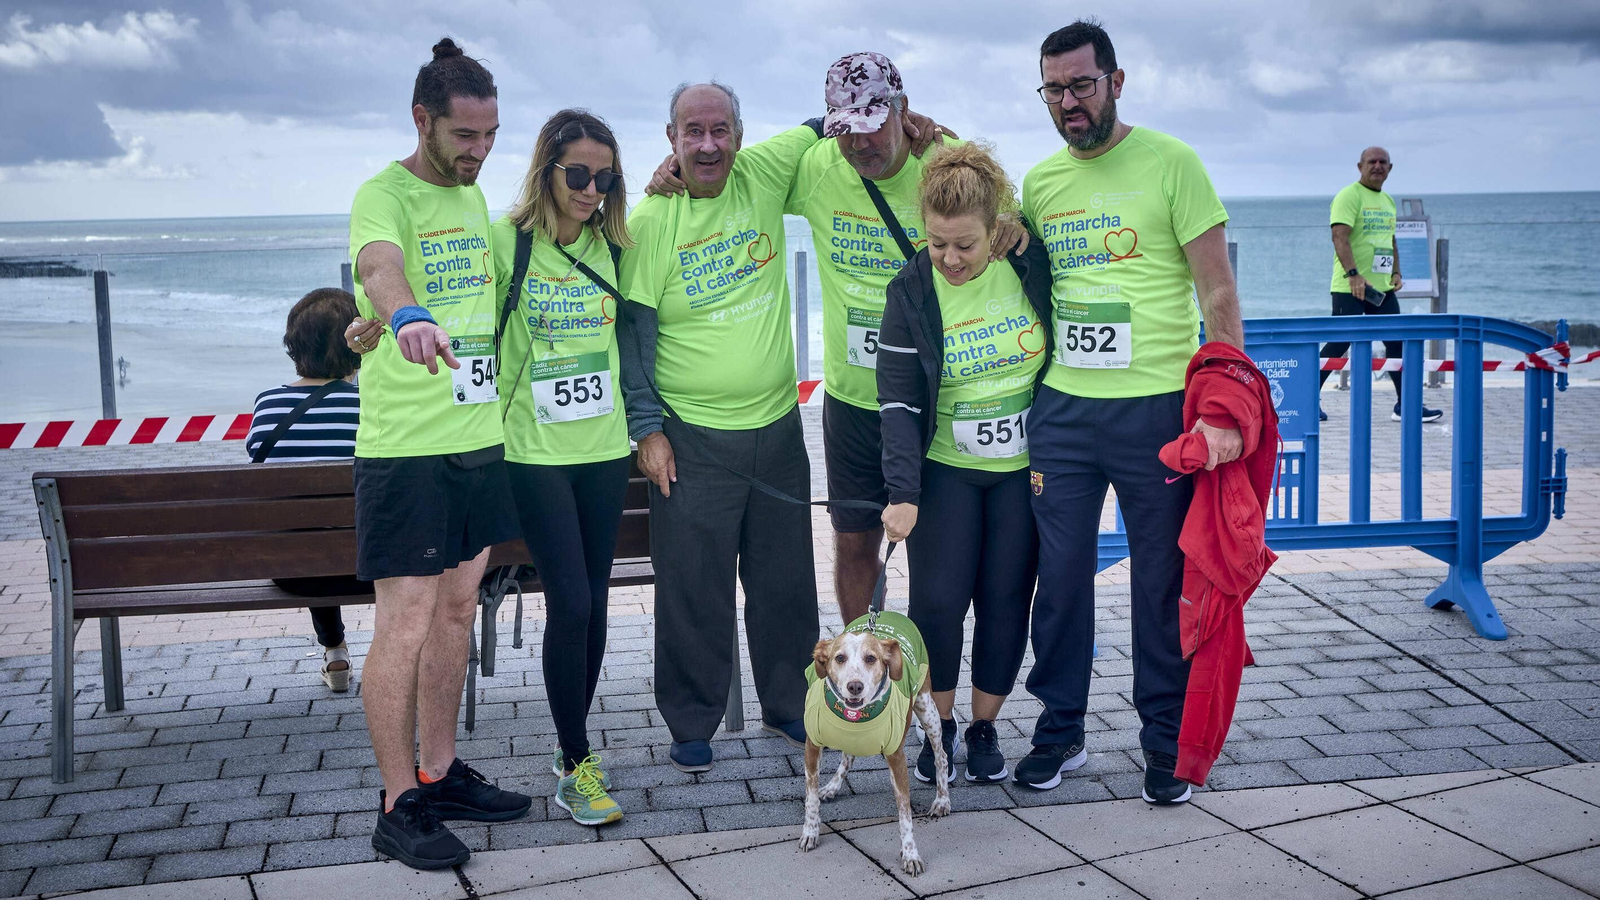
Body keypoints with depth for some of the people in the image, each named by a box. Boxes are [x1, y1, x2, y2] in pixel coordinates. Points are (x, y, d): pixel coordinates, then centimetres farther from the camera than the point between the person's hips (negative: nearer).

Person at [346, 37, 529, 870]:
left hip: (479, 437, 8)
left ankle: (438, 775, 27)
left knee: (456, 611, 14)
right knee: (406, 624, -3)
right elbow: (380, 267, -34)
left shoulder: (472, 198, 14)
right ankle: (398, 809, 8)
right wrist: (408, 318, -56)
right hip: (404, 448, -8)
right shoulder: (384, 196, -11)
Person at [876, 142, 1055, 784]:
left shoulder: (1032, 265, -8)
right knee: (937, 603, -6)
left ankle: (985, 727, 22)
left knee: (1006, 603, 3)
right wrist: (902, 492, -21)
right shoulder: (911, 292, -9)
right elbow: (898, 402, -11)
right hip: (946, 471, 0)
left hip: (1026, 469, 1)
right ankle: (939, 726, 17)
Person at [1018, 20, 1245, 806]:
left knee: (1162, 581, 5)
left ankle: (1164, 741, 21)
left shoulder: (1171, 163, -5)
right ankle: (1060, 730, 24)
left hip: (1155, 408, -4)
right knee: (1060, 575, 8)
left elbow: (1218, 292, -7)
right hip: (1061, 409, 4)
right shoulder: (1038, 182, 10)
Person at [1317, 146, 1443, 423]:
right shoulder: (1349, 196, -8)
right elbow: (1340, 237, -18)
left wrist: (1396, 272, 11)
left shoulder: (1388, 201, 18)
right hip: (1350, 287, -8)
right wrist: (1353, 274, -29)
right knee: (1339, 343, -8)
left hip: (1382, 287, 8)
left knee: (1397, 342, 7)